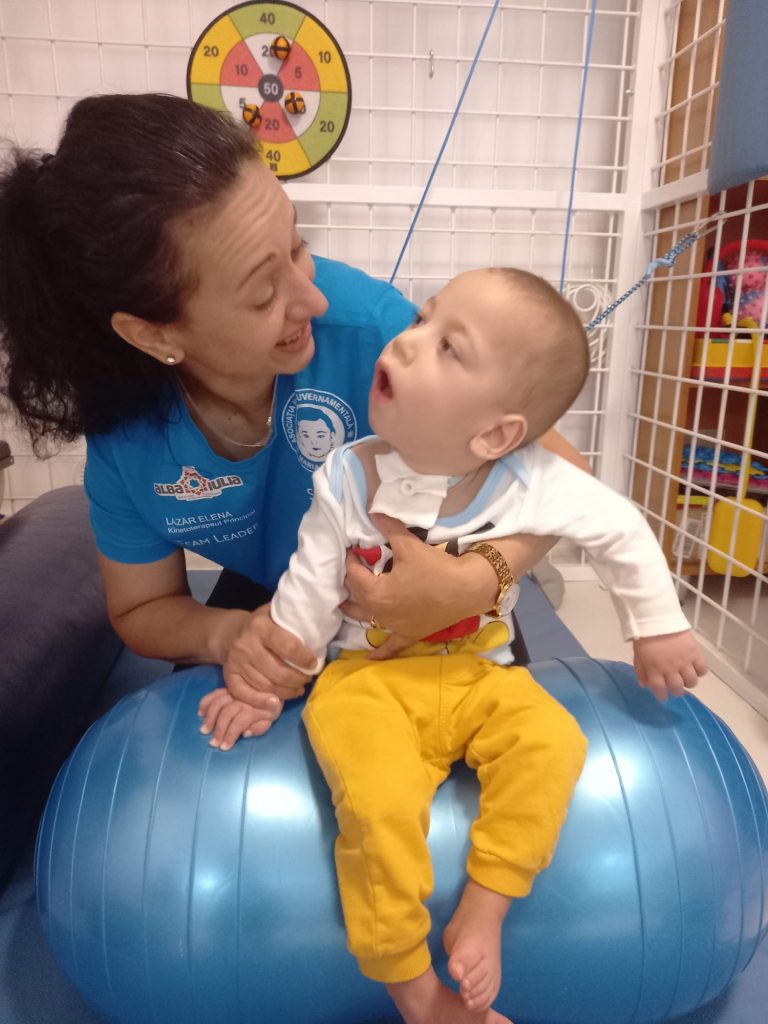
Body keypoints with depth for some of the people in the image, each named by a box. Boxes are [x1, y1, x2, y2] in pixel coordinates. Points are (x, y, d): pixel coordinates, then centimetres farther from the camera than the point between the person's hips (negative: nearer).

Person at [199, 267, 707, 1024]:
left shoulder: (537, 485, -17)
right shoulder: (347, 478, -15)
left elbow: (622, 534, -1)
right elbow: (308, 593, -3)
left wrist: (657, 630, 7)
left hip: (478, 677, 2)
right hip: (368, 677, -1)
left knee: (553, 744, -23)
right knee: (380, 802, -24)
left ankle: (482, 910, -2)